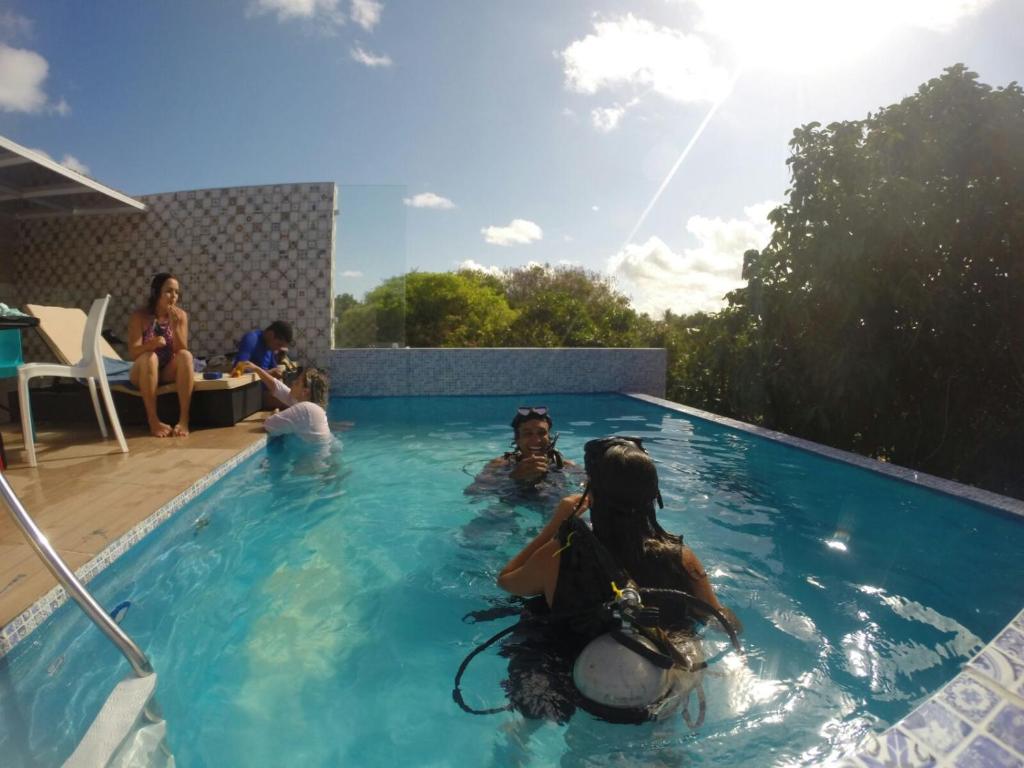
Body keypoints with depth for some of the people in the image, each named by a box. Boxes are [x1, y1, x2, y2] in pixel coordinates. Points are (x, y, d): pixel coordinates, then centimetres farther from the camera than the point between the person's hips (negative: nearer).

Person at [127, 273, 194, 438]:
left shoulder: (180, 315, -6)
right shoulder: (139, 315, -13)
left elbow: (181, 351, -12)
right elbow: (133, 353, -19)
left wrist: (174, 326, -26)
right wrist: (151, 344, -40)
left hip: (168, 371, 2)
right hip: (144, 373, -2)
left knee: (186, 356, -28)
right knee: (149, 356, -34)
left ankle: (184, 419, -33)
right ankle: (153, 420, -30)